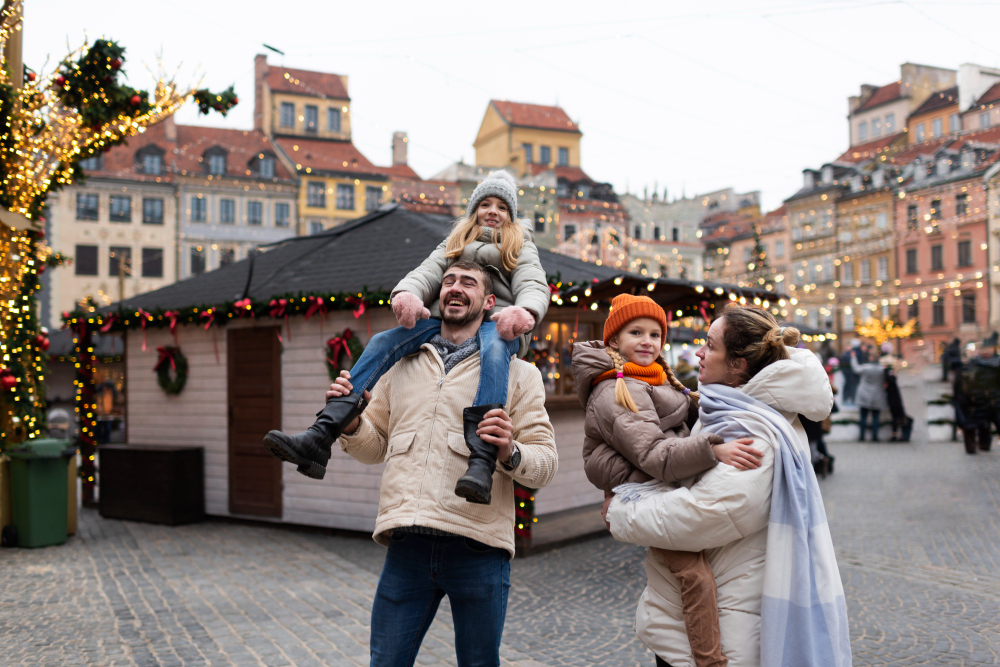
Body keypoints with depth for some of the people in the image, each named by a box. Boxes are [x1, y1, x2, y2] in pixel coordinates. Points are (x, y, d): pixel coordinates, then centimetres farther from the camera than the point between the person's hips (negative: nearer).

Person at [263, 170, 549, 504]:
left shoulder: (522, 247, 23)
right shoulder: (453, 243, 31)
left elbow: (534, 285, 1)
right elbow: (427, 273, 9)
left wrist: (525, 311, -26)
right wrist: (407, 292, -18)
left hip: (497, 323, -3)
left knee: (492, 350, -40)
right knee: (382, 342, -22)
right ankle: (318, 439, -34)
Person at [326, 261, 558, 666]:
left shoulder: (517, 374, 7)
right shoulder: (402, 366, 17)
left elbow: (546, 463, 1)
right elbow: (376, 447, 21)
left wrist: (510, 453, -19)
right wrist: (351, 423, 1)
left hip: (477, 546, -2)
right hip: (408, 544, 2)